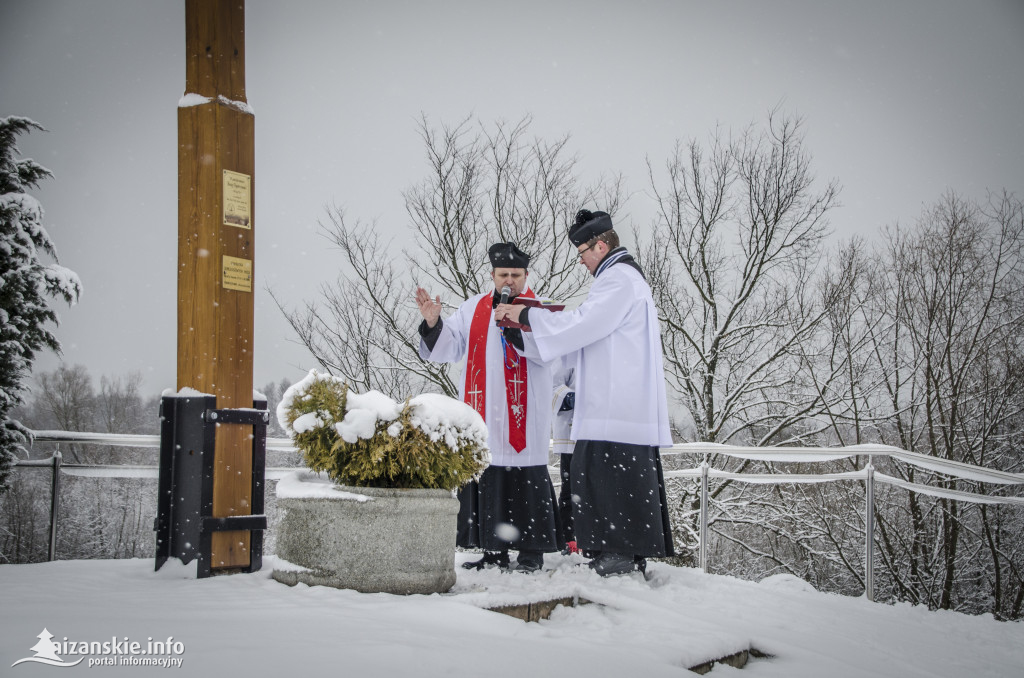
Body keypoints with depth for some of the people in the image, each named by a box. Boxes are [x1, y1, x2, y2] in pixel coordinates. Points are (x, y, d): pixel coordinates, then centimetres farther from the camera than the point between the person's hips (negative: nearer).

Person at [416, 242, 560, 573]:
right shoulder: (473, 309, 15)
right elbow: (447, 348, 11)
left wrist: (513, 324, -26)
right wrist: (433, 324, -7)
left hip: (523, 417, -4)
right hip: (482, 414, 4)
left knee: (526, 480, -5)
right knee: (483, 477, 6)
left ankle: (531, 552, 3)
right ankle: (493, 551, 16)